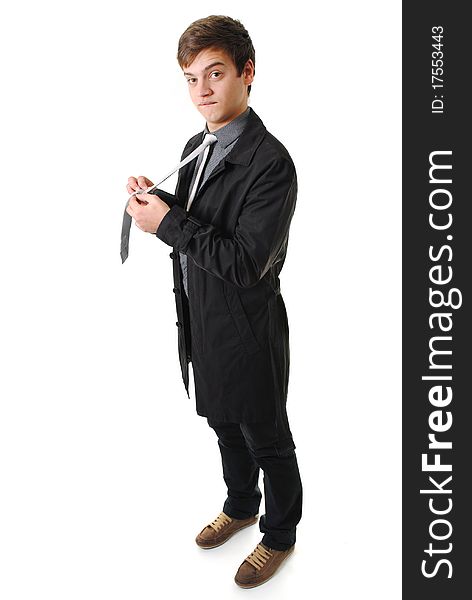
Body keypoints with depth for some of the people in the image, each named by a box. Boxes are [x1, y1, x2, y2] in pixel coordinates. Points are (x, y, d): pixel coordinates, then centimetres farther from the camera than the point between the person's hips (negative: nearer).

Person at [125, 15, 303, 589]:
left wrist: (168, 224, -26)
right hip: (201, 321, 8)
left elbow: (246, 262, -27)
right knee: (225, 425, 26)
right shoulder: (196, 146, 4)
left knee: (267, 440, 13)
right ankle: (241, 506, 50)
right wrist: (156, 200, -7)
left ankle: (280, 535, 36)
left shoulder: (270, 162, -23)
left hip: (248, 330, -8)